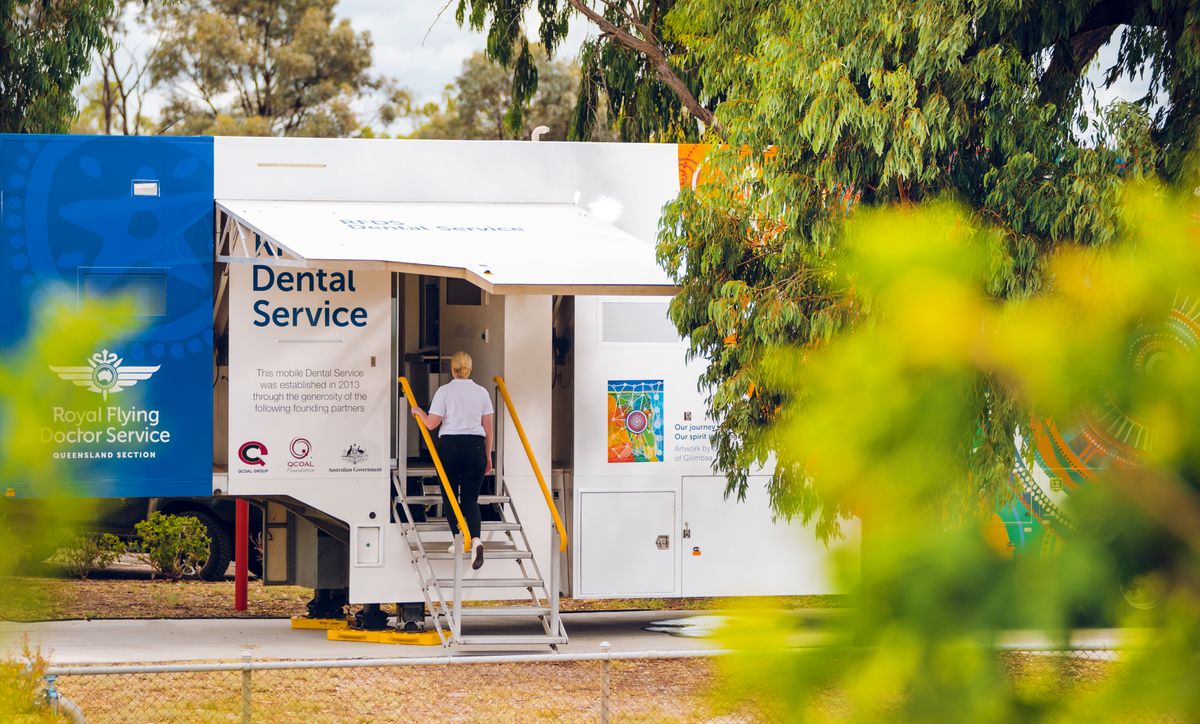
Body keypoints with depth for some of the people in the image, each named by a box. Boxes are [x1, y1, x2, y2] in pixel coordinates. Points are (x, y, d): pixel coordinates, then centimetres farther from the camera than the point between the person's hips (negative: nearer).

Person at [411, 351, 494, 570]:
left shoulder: (444, 391, -3)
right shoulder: (482, 393, 7)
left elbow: (431, 423, -5)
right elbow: (488, 428, 8)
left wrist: (419, 412, 16)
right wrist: (488, 456, 16)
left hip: (449, 446, -2)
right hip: (475, 447, 2)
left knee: (449, 496, 13)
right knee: (470, 499, 3)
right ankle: (475, 539, -20)